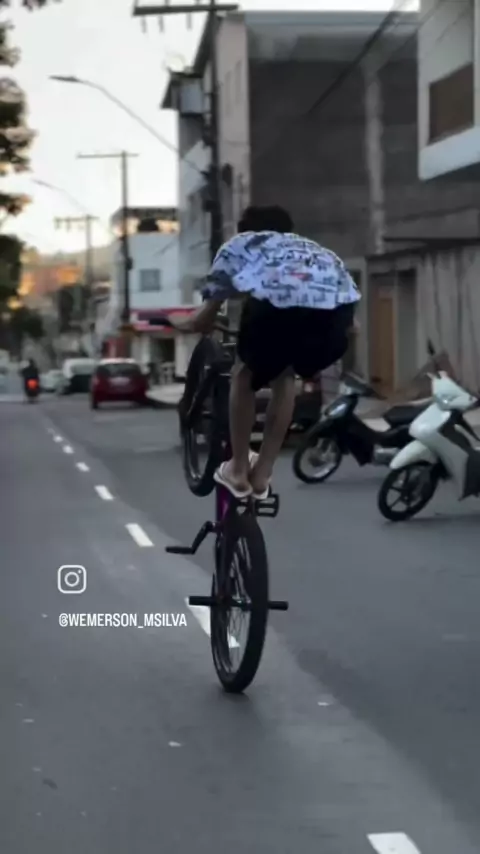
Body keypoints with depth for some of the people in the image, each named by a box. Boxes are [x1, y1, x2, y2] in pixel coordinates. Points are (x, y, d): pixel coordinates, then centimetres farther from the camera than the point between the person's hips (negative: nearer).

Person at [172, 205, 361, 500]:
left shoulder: (238, 245, 37)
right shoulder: (310, 248, 46)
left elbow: (207, 315, 35)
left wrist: (187, 325, 56)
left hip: (278, 297, -3)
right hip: (337, 303, 3)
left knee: (245, 375, 27)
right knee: (285, 377, 31)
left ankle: (238, 471, 30)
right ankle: (262, 475, 32)